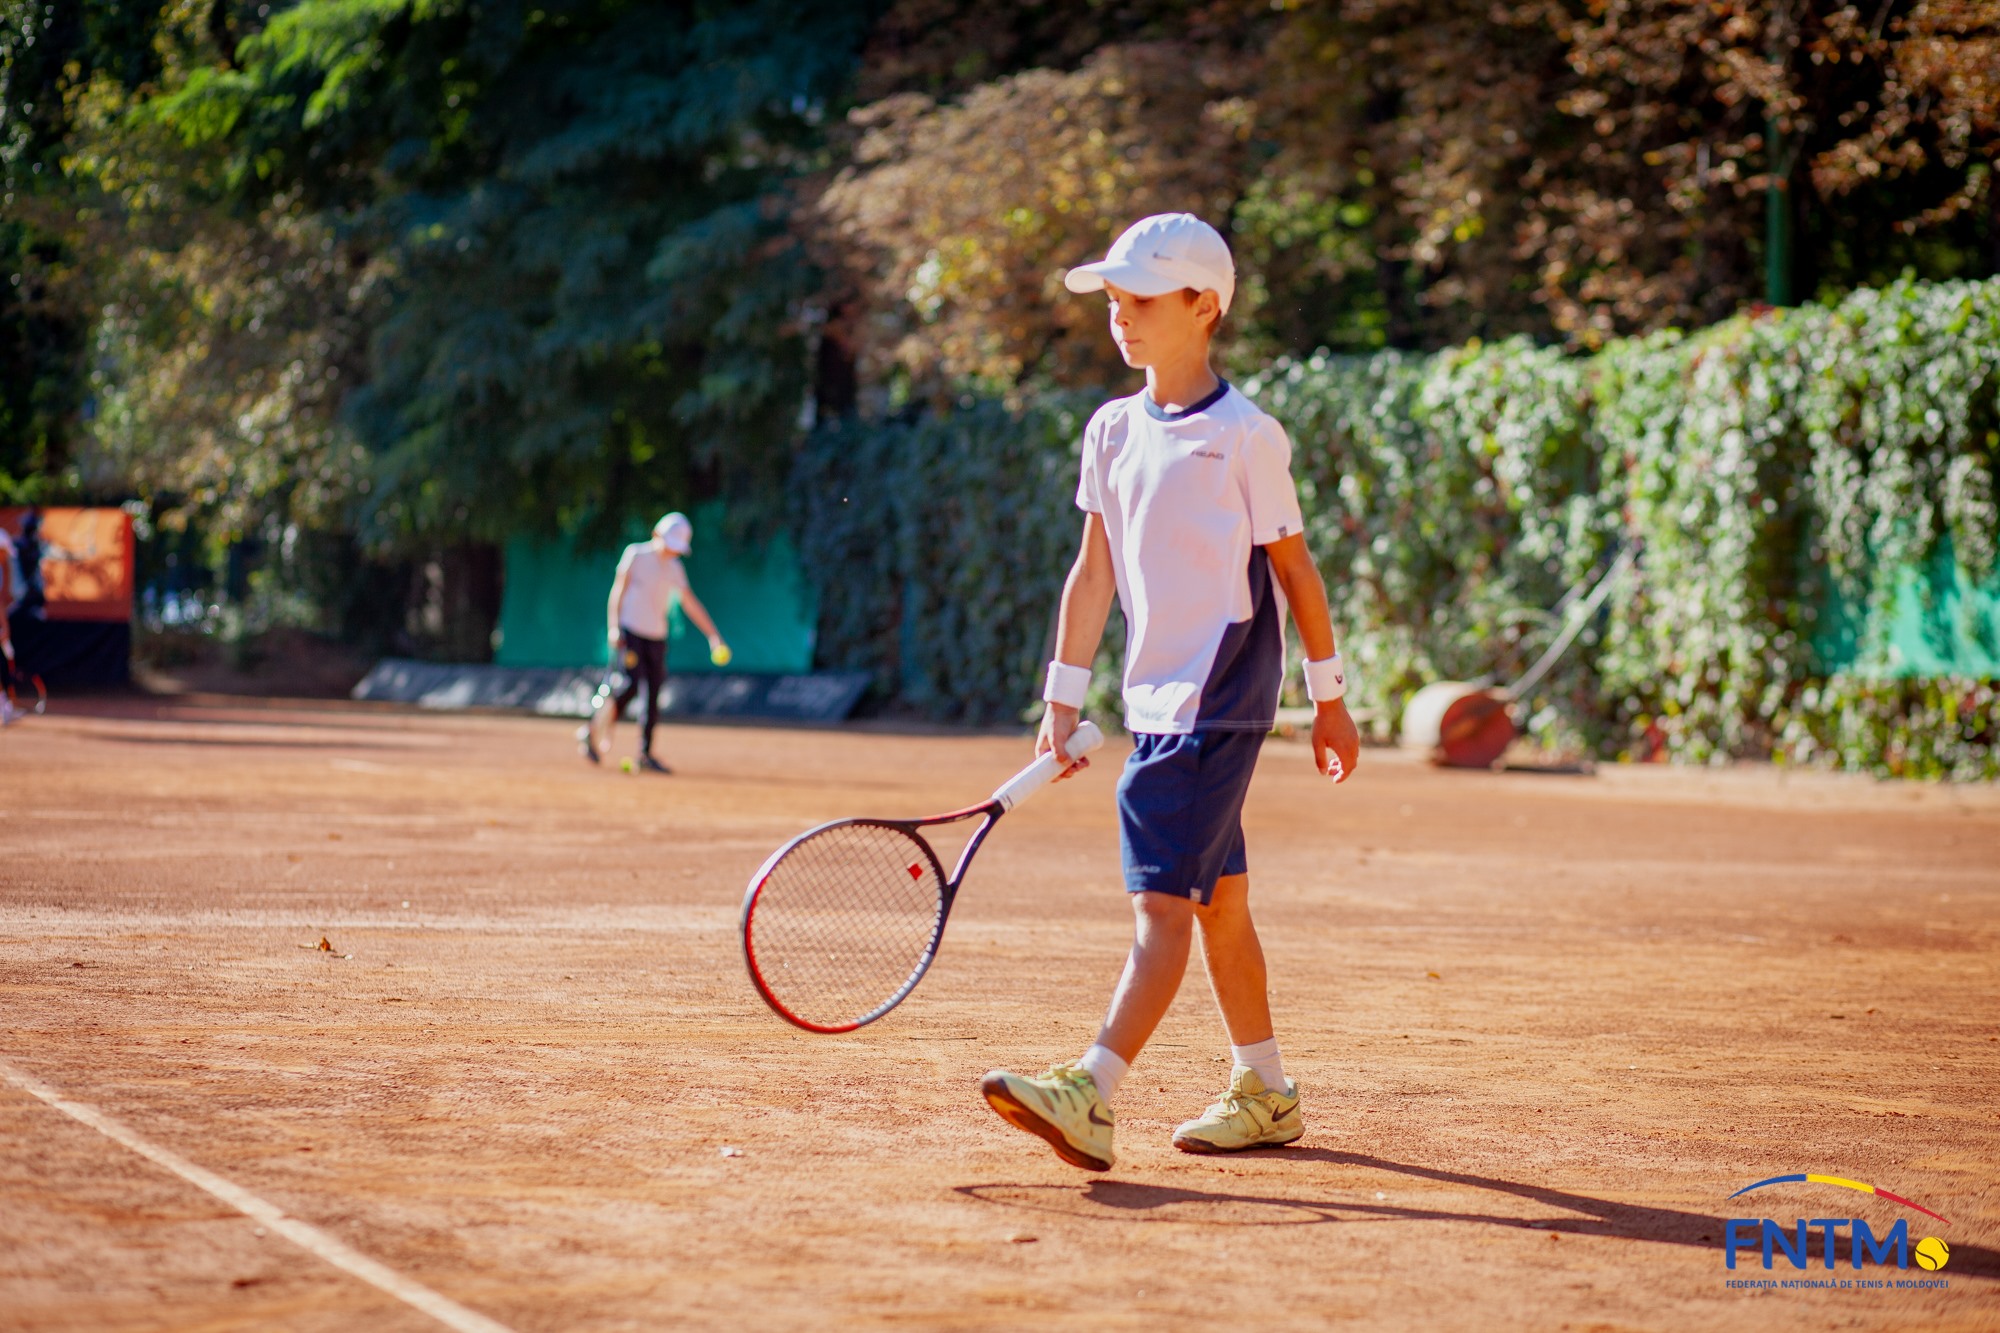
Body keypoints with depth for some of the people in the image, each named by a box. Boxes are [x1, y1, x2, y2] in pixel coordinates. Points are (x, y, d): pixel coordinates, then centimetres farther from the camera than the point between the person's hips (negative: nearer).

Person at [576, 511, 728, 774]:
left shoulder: (675, 569, 11)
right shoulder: (636, 554, -2)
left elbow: (691, 603, 9)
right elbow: (618, 590, -3)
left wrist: (713, 636, 2)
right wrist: (613, 626, -12)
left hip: (656, 637, 5)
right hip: (629, 632, -5)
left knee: (654, 695, 0)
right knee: (631, 684, -19)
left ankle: (646, 754, 4)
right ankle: (592, 730, -3)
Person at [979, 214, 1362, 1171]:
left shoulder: (1246, 436, -9)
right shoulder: (1112, 431, 10)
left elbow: (1293, 568, -3)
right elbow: (1094, 571, 12)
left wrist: (1329, 697, 1)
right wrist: (1063, 702, 9)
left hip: (1221, 700, -7)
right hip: (1157, 700, 7)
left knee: (1163, 900, -15)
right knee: (1218, 899, 14)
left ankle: (1089, 1098, -25)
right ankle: (1265, 1094, 25)